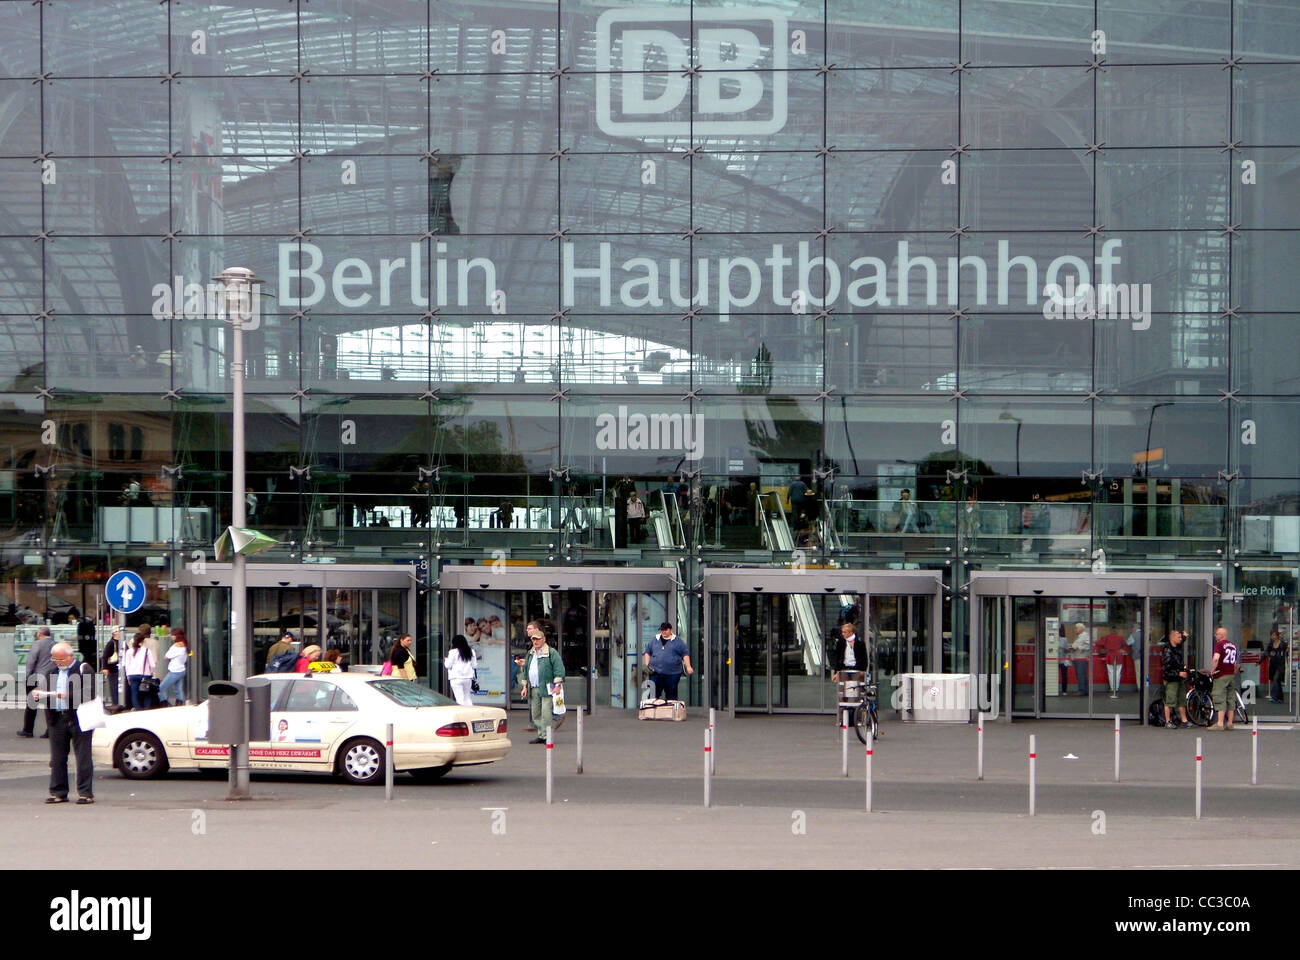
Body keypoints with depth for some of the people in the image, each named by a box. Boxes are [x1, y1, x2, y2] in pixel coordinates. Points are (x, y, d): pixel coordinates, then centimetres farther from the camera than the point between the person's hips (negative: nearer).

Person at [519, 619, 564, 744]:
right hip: (533, 689, 7)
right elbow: (526, 671, 26)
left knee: (546, 713, -11)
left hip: (546, 689, -7)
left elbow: (559, 668, -8)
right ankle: (541, 735, 14)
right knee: (535, 714, 7)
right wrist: (525, 686, 20)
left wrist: (557, 685, -14)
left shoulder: (551, 652, -2)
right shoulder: (530, 654, 20)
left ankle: (547, 736, -9)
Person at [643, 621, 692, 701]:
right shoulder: (654, 640, 15)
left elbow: (685, 654, 5)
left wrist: (688, 667, -6)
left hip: (672, 674, -2)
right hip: (656, 673, 2)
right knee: (653, 694, -4)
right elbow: (647, 652, 19)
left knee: (671, 696, 1)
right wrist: (647, 665, 6)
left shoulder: (677, 641, 7)